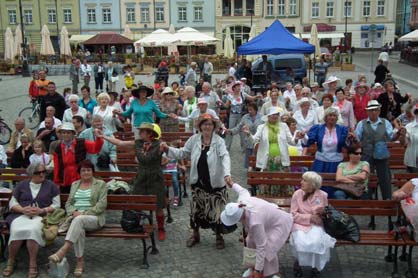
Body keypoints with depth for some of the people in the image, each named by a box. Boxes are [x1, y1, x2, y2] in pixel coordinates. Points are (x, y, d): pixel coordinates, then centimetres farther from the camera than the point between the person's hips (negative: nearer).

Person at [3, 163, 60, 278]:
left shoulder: (51, 185, 11)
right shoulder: (22, 184, 17)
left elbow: (56, 205, 6)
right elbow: (12, 203, 13)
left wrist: (42, 210, -11)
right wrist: (23, 209, -8)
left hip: (41, 217, -2)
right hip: (21, 215, 2)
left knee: (33, 230, -36)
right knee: (17, 230, -32)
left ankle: (33, 264, -28)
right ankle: (11, 261, -13)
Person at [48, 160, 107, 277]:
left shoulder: (101, 184, 5)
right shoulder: (74, 184, 20)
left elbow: (102, 204, -5)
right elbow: (68, 203, 16)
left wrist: (84, 213, -16)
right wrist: (73, 212, -8)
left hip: (94, 218, -3)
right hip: (76, 217, 3)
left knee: (79, 220, -38)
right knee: (79, 229, -34)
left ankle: (63, 250, -48)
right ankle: (80, 262, -27)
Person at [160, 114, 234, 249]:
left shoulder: (219, 141, -12)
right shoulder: (194, 139, 0)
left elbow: (225, 157, -25)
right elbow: (182, 153, 9)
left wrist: (227, 174, -41)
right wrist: (168, 149, -4)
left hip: (215, 183, -3)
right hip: (198, 182, 3)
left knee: (216, 210, 7)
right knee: (197, 208, 16)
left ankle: (219, 236, 27)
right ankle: (195, 234, 36)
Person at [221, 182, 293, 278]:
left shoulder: (255, 222, -43)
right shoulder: (241, 201, -25)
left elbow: (261, 247, -35)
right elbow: (243, 191, 0)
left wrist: (258, 270, -28)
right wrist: (232, 185, 22)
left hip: (280, 223, -8)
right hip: (269, 217, 9)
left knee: (267, 249, -19)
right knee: (251, 242, 2)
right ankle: (252, 267, 18)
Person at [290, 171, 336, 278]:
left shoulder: (322, 195, -2)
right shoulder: (297, 194, -5)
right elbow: (293, 215, -8)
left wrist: (322, 214, -15)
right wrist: (309, 217, -18)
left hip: (316, 225, 1)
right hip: (300, 224, 0)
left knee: (316, 242, -30)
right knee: (300, 242, -30)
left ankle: (316, 266, -2)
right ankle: (298, 263, 1)